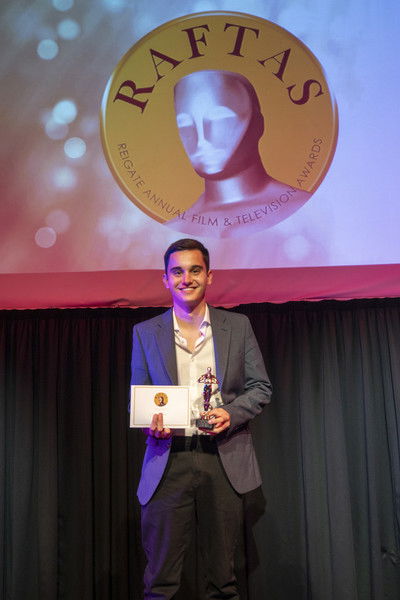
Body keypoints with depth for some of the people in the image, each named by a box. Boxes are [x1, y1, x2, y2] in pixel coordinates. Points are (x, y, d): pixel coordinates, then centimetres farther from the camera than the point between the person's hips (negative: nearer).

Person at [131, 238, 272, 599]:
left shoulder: (238, 326, 8)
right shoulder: (145, 333, 9)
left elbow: (261, 387, 9)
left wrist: (231, 413, -10)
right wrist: (151, 422, -11)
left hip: (224, 460, 0)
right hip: (168, 461, 0)